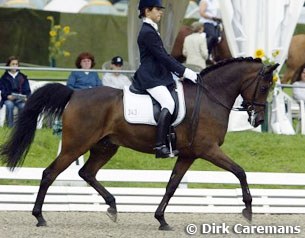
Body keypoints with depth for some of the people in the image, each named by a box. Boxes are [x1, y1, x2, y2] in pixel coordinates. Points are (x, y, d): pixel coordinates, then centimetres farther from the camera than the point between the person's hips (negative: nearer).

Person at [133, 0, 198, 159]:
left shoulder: (151, 31, 20)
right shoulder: (148, 32, -13)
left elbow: (164, 57, 21)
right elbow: (162, 57, -18)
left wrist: (182, 71, 13)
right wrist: (184, 72, -17)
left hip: (157, 76, 11)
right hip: (150, 78, -11)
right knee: (168, 103, -28)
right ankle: (161, 146, -35)